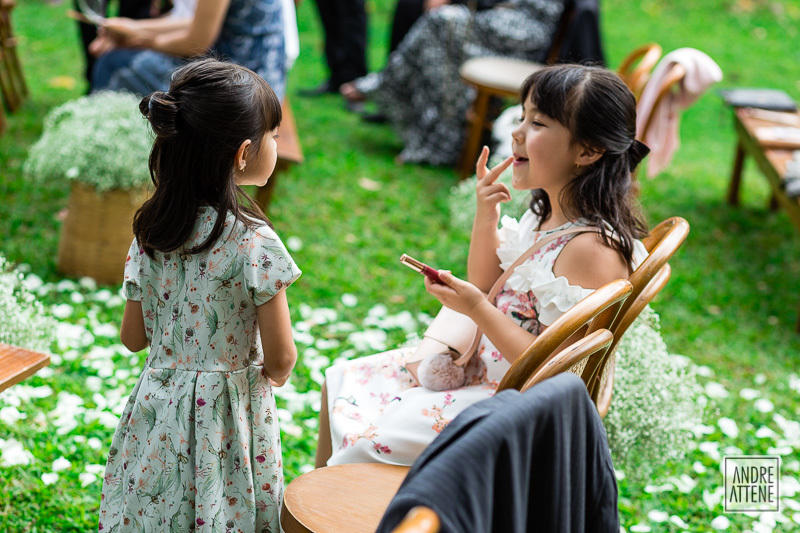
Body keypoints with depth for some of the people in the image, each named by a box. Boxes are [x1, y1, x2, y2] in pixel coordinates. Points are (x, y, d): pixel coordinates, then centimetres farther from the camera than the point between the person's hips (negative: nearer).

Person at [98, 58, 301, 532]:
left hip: (156, 407, 5)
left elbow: (133, 337, 5)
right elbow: (281, 360, -15)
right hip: (225, 416, -5)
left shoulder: (149, 232, -5)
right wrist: (273, 375, 7)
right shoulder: (255, 243, -21)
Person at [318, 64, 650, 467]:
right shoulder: (545, 215, 1)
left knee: (361, 447, -12)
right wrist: (485, 218, -4)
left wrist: (477, 309, -28)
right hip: (484, 363, 10)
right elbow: (485, 283, 13)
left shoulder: (592, 247, -27)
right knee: (342, 382, 12)